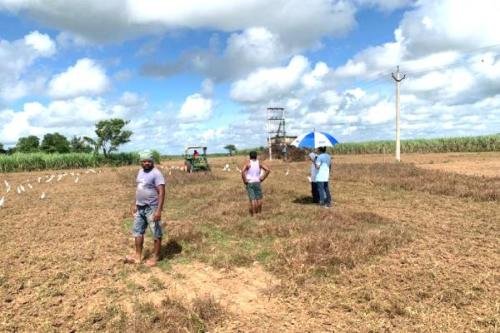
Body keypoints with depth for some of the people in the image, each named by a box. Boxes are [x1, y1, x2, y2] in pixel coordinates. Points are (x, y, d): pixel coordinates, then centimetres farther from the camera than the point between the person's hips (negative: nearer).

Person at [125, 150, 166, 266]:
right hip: (140, 207, 9)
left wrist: (159, 210, -26)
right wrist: (134, 204, 17)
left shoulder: (156, 174, -16)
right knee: (137, 231, 14)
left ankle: (155, 257, 15)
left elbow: (161, 192, -21)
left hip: (152, 208, -9)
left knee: (156, 233, 3)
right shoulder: (140, 171, 10)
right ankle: (138, 256, 25)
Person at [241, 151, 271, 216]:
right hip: (257, 182, 2)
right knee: (259, 198, 12)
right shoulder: (259, 163, 1)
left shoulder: (248, 163, -7)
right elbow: (268, 170, -5)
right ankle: (259, 213, 20)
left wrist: (244, 180, -13)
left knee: (252, 199, -4)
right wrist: (262, 178, 1)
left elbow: (242, 171, -23)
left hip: (249, 183, -2)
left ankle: (254, 214, -6)